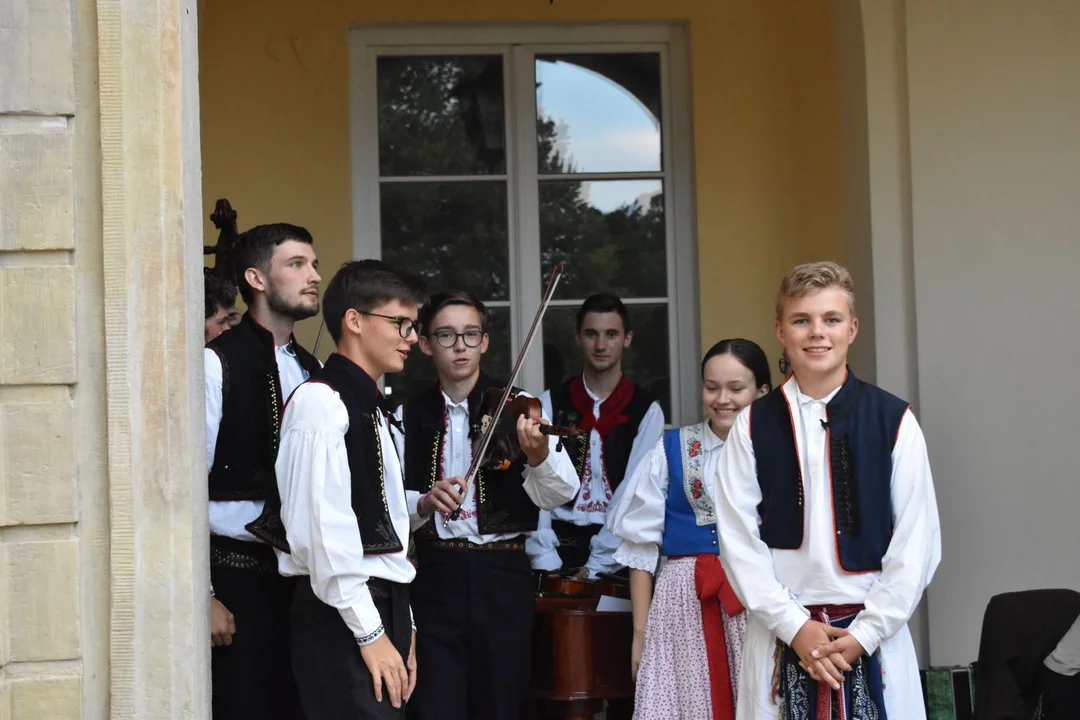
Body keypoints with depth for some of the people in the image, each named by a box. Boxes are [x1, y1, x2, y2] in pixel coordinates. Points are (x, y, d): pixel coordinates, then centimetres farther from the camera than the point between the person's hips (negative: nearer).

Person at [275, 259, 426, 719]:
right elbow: (323, 526, -18)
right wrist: (370, 633, -18)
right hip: (343, 620, -9)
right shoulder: (320, 402, -10)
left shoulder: (373, 407, 19)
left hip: (383, 610, 9)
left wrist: (401, 628, 15)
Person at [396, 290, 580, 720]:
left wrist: (540, 456, -31)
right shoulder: (408, 416, 5)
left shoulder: (517, 409, 2)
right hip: (435, 576, 0)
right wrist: (424, 503, -23)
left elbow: (559, 494, -11)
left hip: (503, 576, 0)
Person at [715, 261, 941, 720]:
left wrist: (864, 633, -8)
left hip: (873, 633, 0)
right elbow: (738, 539, -1)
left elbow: (917, 541, -2)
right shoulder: (753, 425, 3)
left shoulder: (893, 421, 0)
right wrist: (794, 626, -9)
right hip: (780, 632, 1)